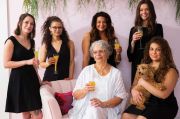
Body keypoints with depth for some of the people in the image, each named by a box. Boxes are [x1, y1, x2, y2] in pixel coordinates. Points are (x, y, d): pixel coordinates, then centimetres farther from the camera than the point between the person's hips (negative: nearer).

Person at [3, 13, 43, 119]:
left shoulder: (31, 41, 14)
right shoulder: (11, 41, -7)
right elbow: (6, 64, -14)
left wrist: (39, 79, 17)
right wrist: (26, 62, -18)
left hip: (31, 79, 7)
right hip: (19, 80, -6)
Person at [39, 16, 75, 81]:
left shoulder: (69, 43, 3)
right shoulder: (45, 45, 4)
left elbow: (71, 62, 1)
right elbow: (41, 63, 8)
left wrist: (70, 77, -6)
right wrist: (48, 63, -11)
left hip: (65, 78, 0)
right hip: (50, 78, 0)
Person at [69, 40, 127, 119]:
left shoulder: (116, 73, 6)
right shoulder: (87, 70, 7)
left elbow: (119, 97, 0)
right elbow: (75, 95, 5)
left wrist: (103, 104, -16)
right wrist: (85, 90, -17)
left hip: (107, 110, 0)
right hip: (84, 110, 0)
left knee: (94, 110, -31)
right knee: (91, 110, -33)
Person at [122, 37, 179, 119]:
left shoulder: (171, 71, -10)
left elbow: (164, 94, -20)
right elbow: (135, 85, 11)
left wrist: (143, 83, -17)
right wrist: (134, 91, -13)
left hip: (164, 106, -5)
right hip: (145, 102, 5)